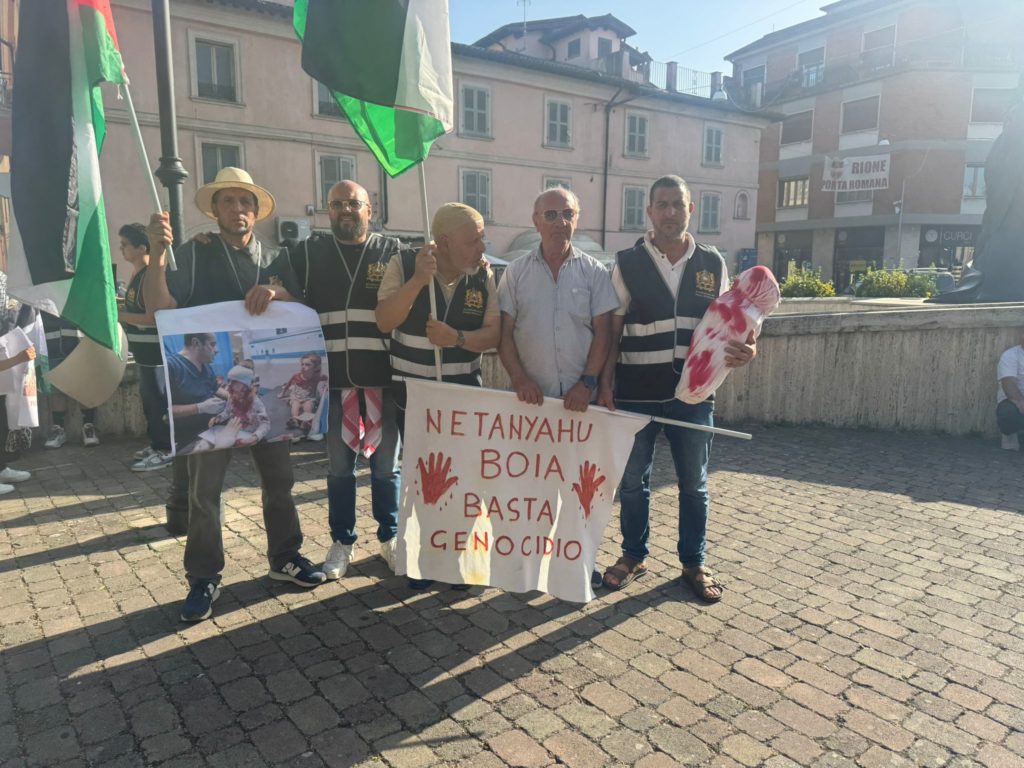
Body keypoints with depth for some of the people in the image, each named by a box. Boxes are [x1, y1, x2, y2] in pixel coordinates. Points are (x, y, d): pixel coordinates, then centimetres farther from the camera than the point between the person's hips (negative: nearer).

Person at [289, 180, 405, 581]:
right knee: (339, 465, 11)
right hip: (334, 376, 1)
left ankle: (390, 536, 28)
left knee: (386, 464, 11)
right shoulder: (309, 252, 7)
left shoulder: (392, 251, 4)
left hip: (383, 375, -1)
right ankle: (341, 541, 27)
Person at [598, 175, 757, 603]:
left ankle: (693, 563, 28)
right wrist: (605, 383, -8)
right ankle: (634, 556, 30)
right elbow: (612, 332, 0)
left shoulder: (712, 264, 4)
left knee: (694, 484, 12)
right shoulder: (628, 263, -1)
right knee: (633, 481, 11)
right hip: (636, 394, -1)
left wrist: (742, 350, -10)